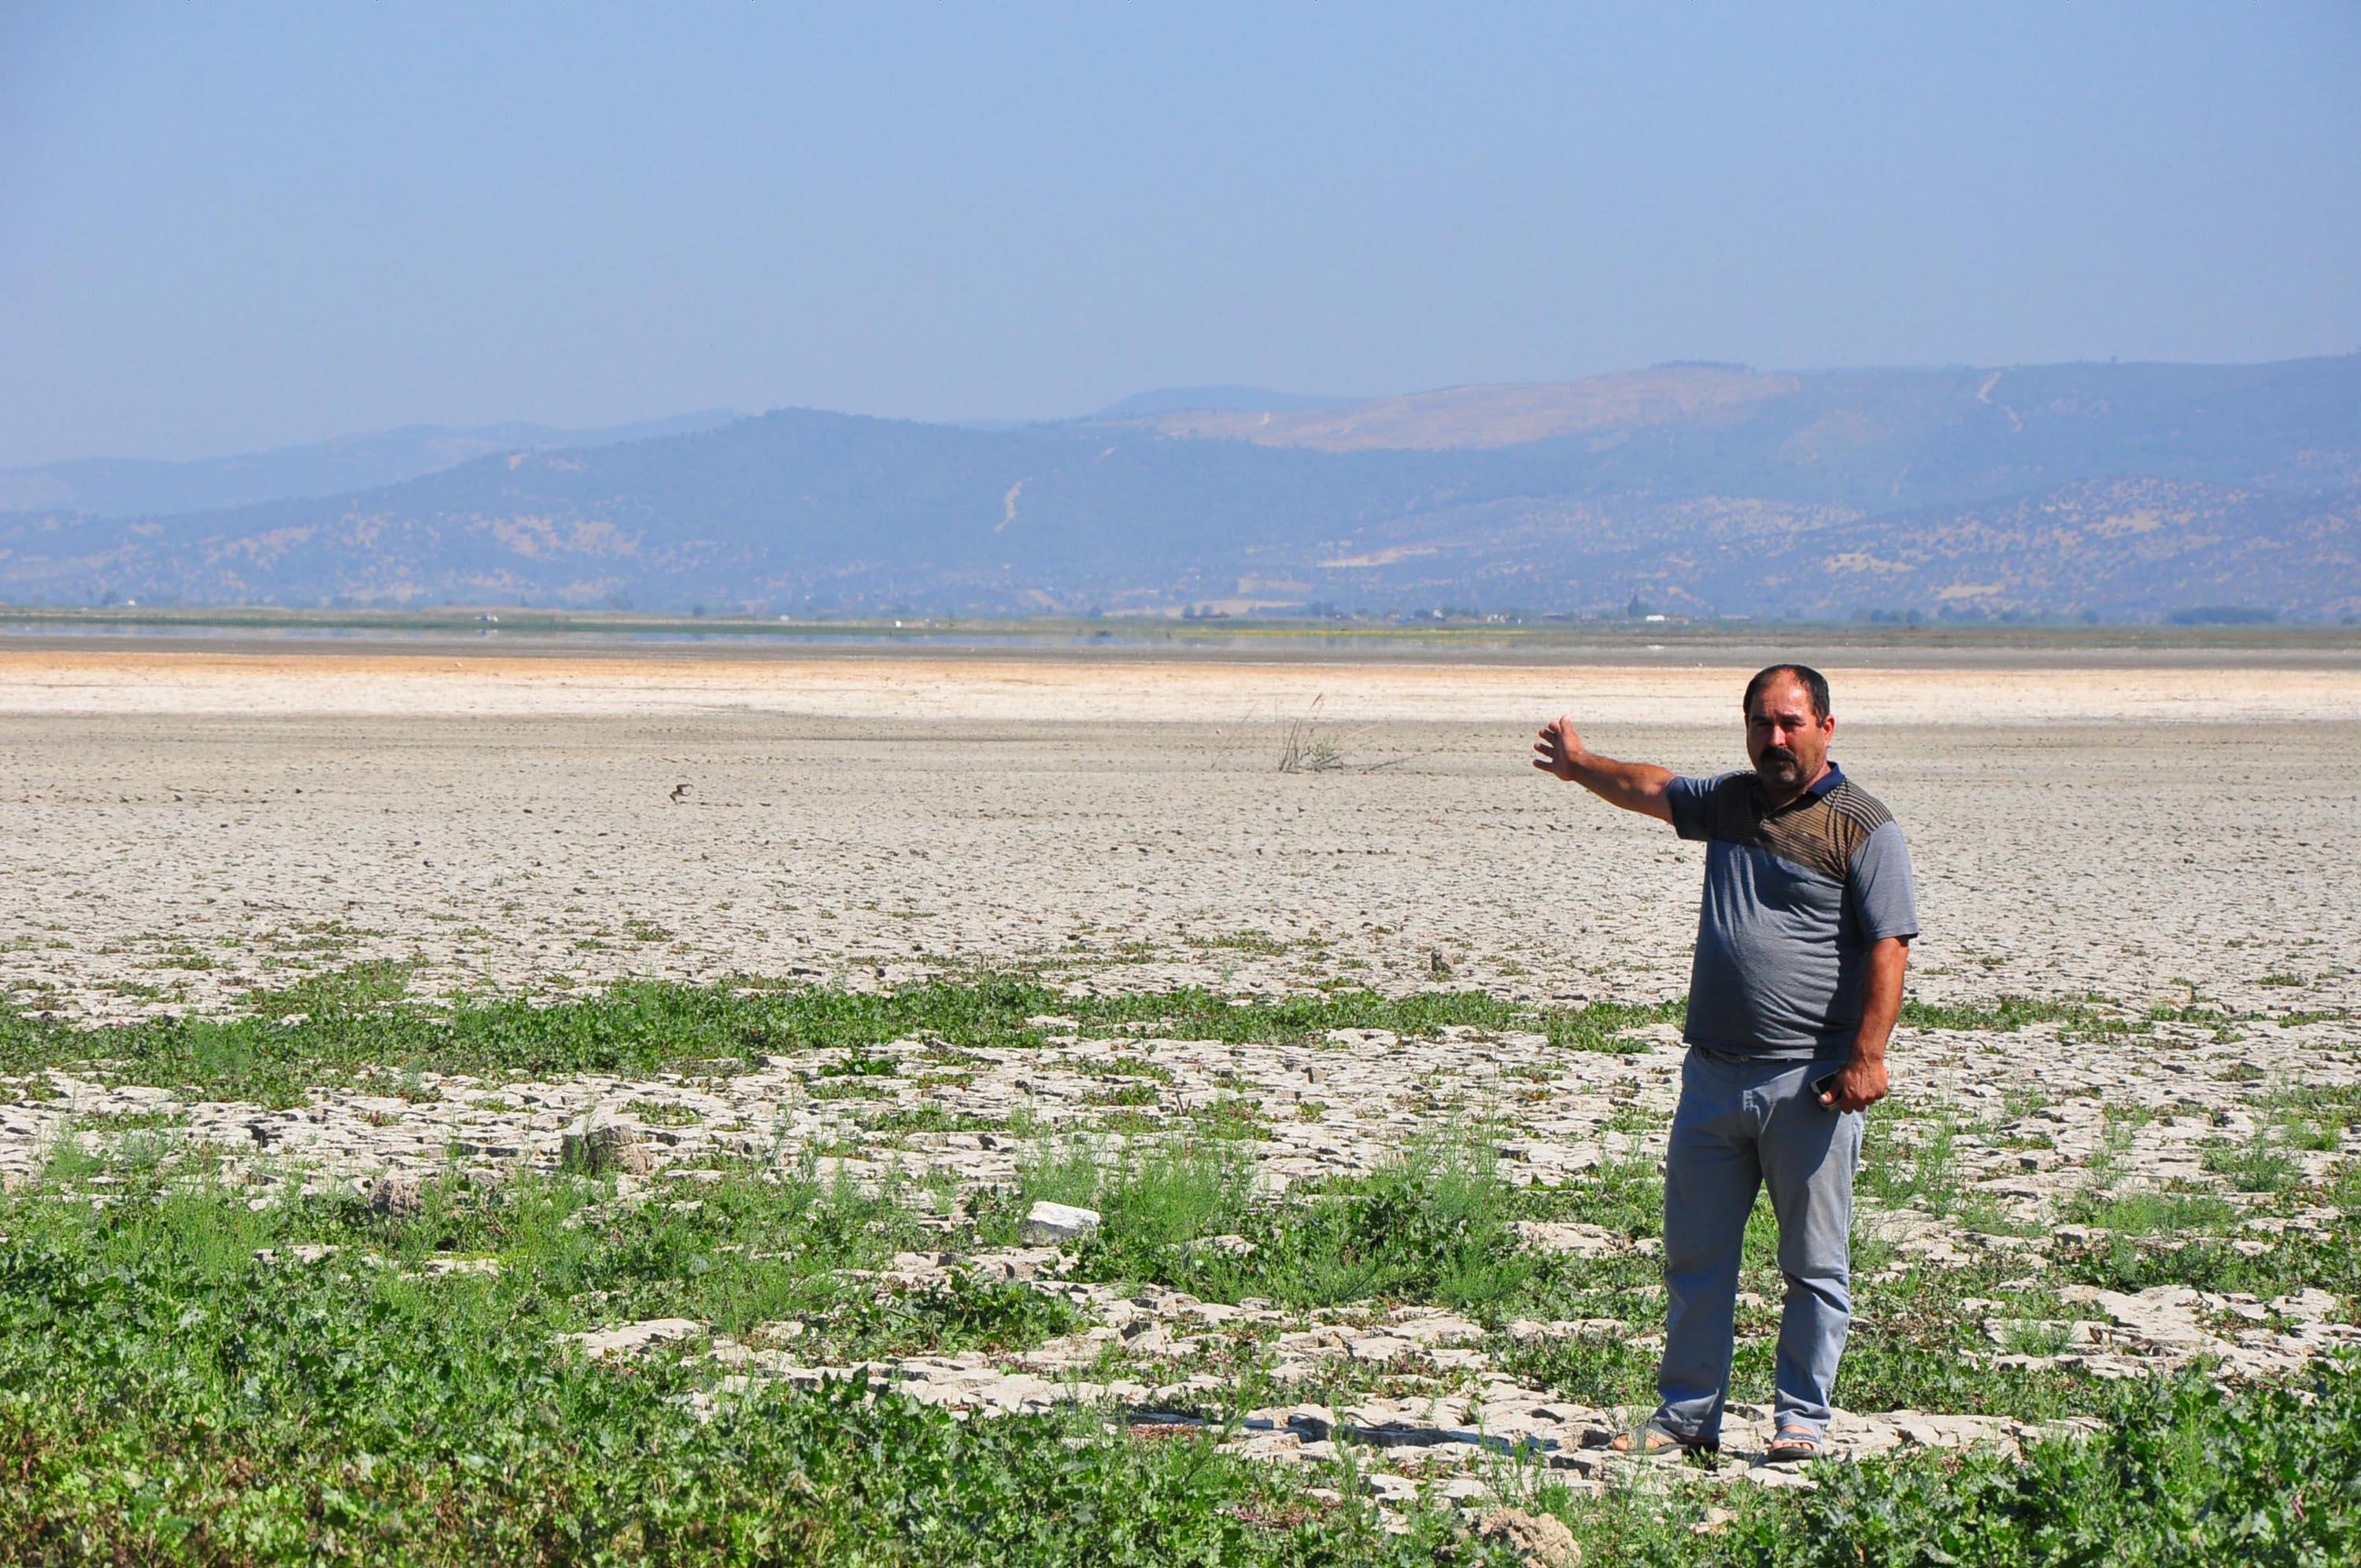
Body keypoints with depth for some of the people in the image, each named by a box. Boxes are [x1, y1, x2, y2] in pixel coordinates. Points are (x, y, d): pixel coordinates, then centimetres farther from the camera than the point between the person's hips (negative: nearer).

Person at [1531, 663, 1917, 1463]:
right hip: (1714, 1074, 6)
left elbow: (1889, 947, -12)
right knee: (1694, 1254, 8)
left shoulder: (1862, 826, -6)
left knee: (1814, 1264, 1)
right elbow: (1651, 789, 35)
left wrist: (1867, 1055, -20)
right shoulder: (1731, 802, 14)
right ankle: (1687, 1413, 17)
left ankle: (1802, 1420, 9)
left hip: (1810, 1085, -6)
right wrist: (1581, 766, 48)